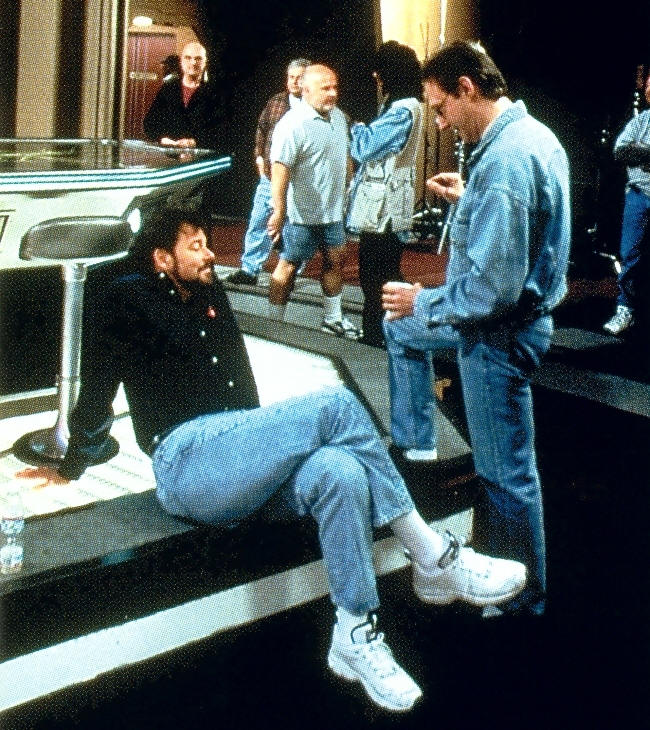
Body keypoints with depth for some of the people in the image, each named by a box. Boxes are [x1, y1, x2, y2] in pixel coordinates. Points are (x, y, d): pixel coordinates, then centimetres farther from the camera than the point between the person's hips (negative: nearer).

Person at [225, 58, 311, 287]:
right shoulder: (276, 102, 8)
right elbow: (261, 129, 19)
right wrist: (260, 156, 12)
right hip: (270, 174, 5)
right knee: (259, 222, 7)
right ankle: (249, 270, 16)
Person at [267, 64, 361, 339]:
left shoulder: (338, 117, 7)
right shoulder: (293, 124, -19)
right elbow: (280, 169, -24)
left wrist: (346, 193, 21)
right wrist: (279, 211, -27)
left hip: (333, 210, 8)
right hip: (303, 211, -8)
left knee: (335, 260, 16)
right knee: (289, 266, 2)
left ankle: (333, 319, 31)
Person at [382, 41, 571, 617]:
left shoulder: (503, 161, -28)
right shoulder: (534, 135, 4)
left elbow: (491, 288, -29)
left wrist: (423, 303, -14)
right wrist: (468, 200, 13)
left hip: (499, 332, -10)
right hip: (519, 307, 10)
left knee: (507, 472, 3)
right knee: (402, 327, 27)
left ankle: (525, 601, 19)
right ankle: (416, 445, 35)